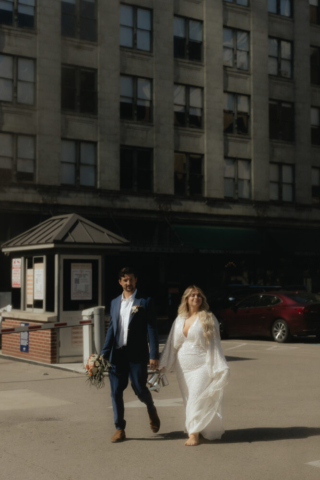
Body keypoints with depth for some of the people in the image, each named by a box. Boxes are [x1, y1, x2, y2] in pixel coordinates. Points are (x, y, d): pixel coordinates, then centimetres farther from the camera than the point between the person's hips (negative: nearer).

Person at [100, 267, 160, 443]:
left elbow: (152, 329, -4)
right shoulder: (115, 302, 13)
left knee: (139, 388, -3)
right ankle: (120, 429, 14)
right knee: (116, 392, 3)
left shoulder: (145, 302, 0)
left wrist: (154, 355, -11)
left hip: (137, 354, -4)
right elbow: (111, 328, 16)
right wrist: (104, 353, 8)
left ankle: (151, 410, 29)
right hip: (117, 354, 4)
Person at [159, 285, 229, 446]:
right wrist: (164, 364, 12)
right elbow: (172, 343, 15)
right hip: (183, 366, 5)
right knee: (188, 399, 9)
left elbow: (214, 343, -3)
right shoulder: (179, 319, 11)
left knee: (197, 398, -12)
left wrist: (219, 368, -7)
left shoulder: (208, 318, -3)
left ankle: (194, 434, -10)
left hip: (201, 365, -5)